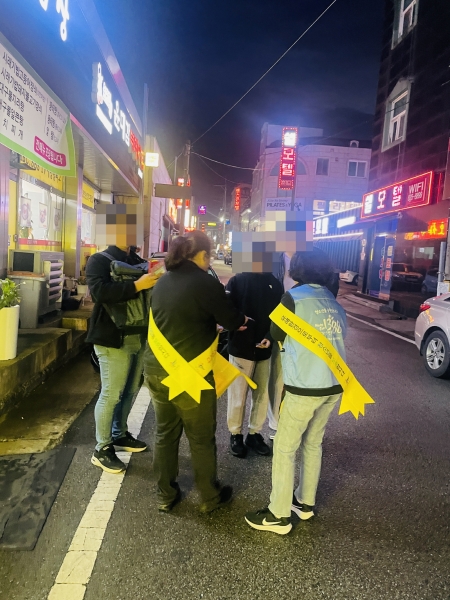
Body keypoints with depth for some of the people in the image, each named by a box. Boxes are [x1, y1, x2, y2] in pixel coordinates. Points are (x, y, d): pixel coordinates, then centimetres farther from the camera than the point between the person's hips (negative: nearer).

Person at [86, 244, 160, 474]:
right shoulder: (99, 260, -6)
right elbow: (99, 291, -24)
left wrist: (156, 281, -6)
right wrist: (137, 285, -28)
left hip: (138, 337, 7)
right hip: (113, 339, -7)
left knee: (130, 390, 15)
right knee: (111, 394, -2)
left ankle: (120, 434, 34)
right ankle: (102, 449, 14)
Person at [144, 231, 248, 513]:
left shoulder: (163, 282, 9)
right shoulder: (206, 283, -14)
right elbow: (234, 321, -7)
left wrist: (213, 324, 21)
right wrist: (243, 318, 15)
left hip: (156, 369, 7)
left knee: (165, 434, 18)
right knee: (202, 438, 11)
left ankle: (166, 496, 31)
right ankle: (211, 497, 28)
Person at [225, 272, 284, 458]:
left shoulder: (275, 284, 5)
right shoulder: (237, 281, -3)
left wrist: (270, 337, -10)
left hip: (265, 349, 3)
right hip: (240, 348, -3)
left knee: (262, 394, 12)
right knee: (237, 394, 6)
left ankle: (254, 433, 29)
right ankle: (235, 434, 24)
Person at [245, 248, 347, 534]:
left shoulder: (294, 297, -7)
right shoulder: (335, 303, 10)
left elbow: (277, 334, 3)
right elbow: (338, 338, 14)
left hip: (305, 386, -7)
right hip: (334, 384, 7)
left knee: (285, 448, 5)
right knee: (313, 443, 20)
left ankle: (279, 515, 14)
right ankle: (306, 502, 33)